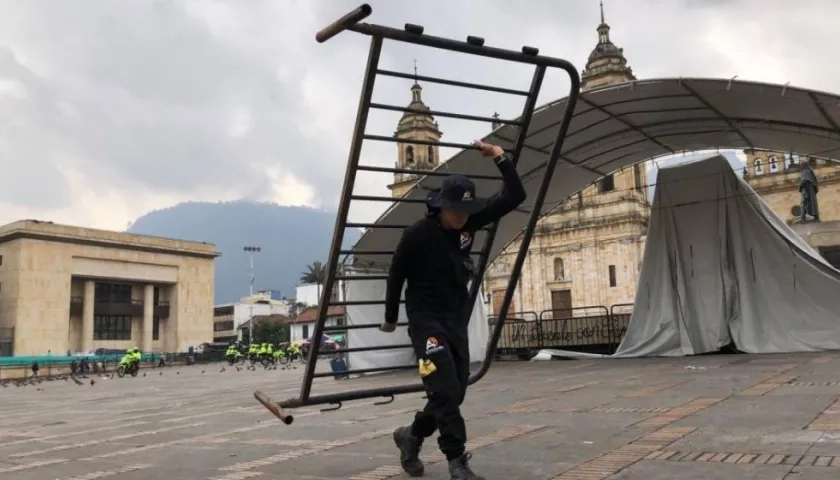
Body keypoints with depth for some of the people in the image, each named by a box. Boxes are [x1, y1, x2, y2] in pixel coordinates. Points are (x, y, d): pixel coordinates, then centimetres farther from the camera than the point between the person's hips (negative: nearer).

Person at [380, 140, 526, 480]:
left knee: (454, 392, 10)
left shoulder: (469, 221, -4)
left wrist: (500, 158, -17)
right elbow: (396, 276, -4)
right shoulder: (417, 235, -17)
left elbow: (515, 197, -6)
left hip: (457, 319, 6)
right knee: (445, 391, -15)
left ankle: (411, 436, 31)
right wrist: (390, 318, 7)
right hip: (426, 319, -6)